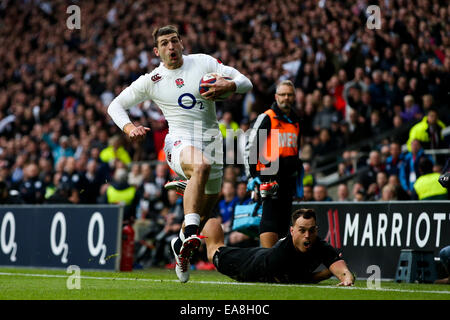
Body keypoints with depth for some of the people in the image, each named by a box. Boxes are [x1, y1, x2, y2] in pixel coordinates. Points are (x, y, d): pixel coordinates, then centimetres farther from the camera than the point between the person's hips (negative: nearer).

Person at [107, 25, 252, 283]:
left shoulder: (204, 63, 4)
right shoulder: (151, 80, 2)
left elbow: (246, 83, 2)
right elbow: (116, 105, 10)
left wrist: (228, 86, -21)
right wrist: (129, 127, -10)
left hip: (211, 140, 4)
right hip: (180, 141, -4)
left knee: (208, 206, 13)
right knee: (201, 165, -39)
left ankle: (182, 243, 41)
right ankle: (190, 232, -49)